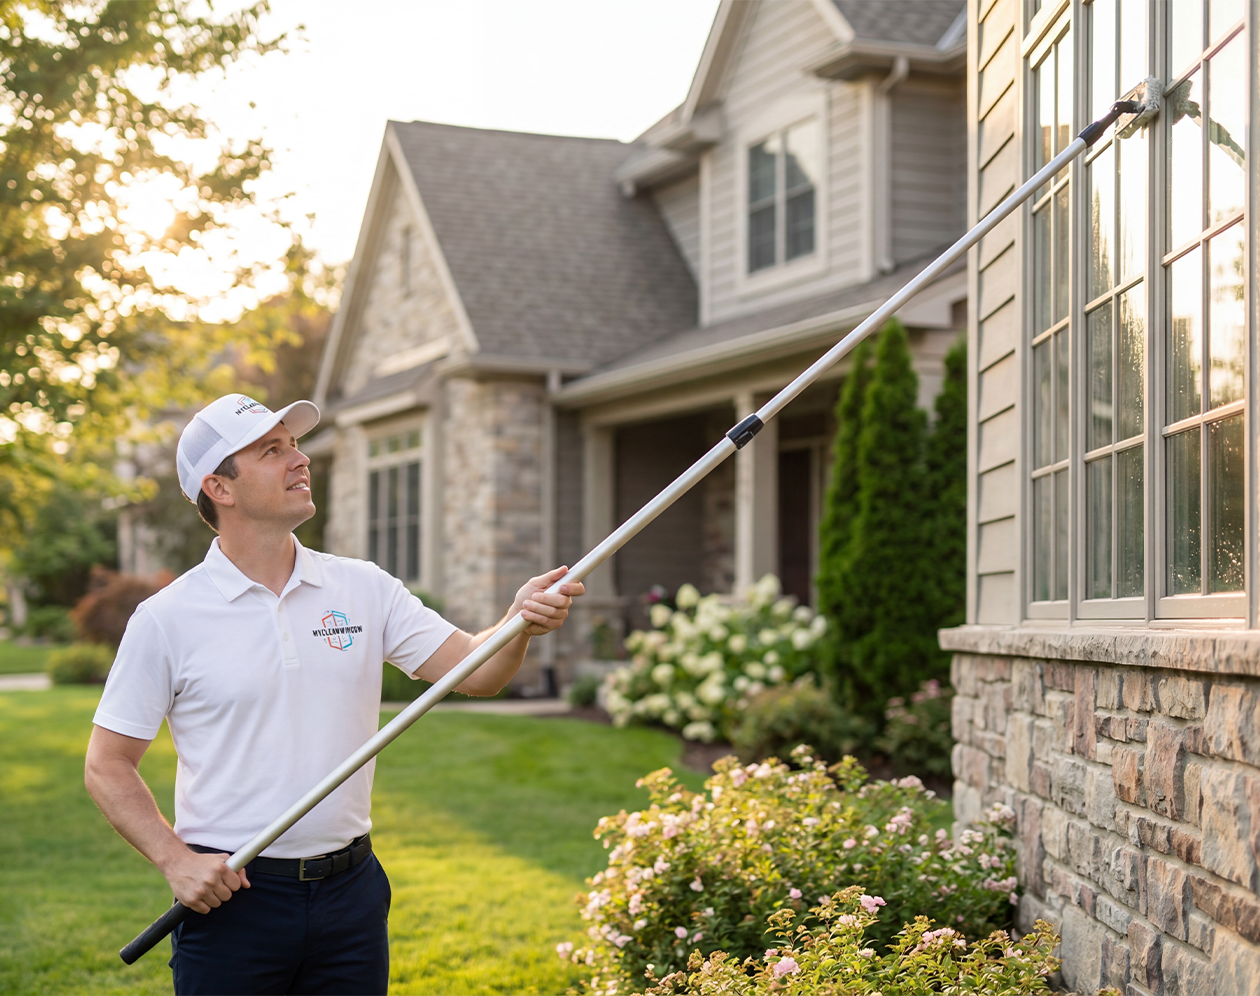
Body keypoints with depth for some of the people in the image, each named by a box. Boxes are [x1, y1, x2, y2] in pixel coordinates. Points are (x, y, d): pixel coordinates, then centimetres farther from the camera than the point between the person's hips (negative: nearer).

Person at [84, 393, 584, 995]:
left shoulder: (365, 589, 4)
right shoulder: (167, 618, -5)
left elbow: (474, 671, -1)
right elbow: (107, 766, -1)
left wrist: (519, 623, -20)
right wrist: (174, 859, -12)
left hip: (351, 891, 3)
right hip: (231, 895, -3)